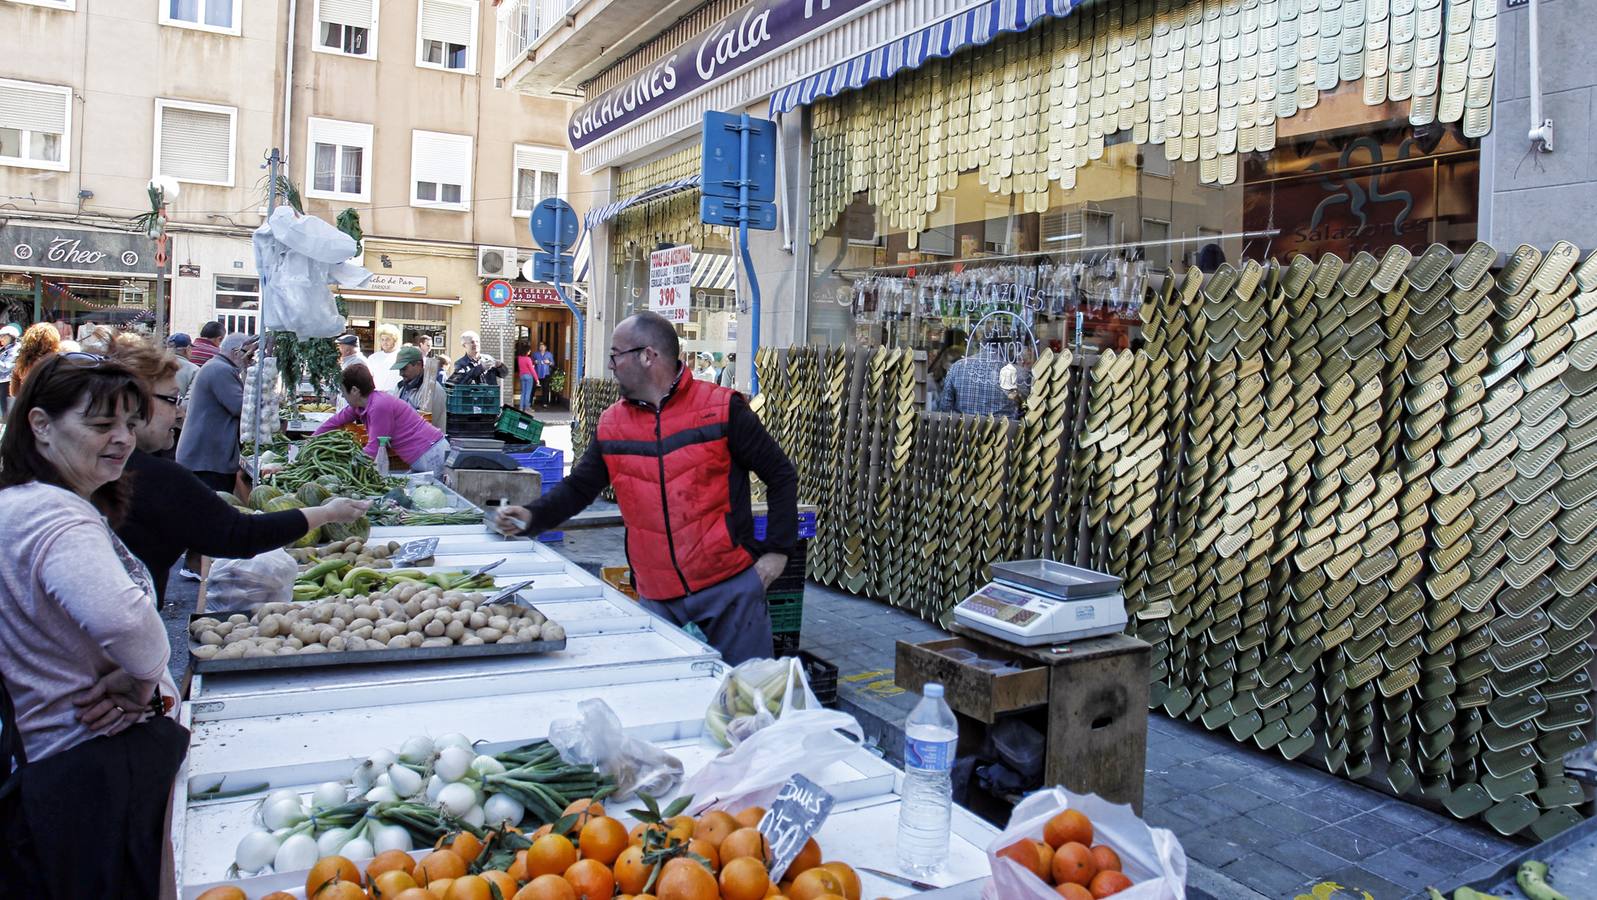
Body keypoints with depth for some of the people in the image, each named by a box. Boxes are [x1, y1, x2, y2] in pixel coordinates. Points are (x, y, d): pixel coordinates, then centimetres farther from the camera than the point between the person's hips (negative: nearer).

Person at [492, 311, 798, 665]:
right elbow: (577, 488, 12)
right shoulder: (611, 423, 7)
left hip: (730, 587, -3)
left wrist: (777, 550, -6)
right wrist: (531, 517, -6)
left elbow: (781, 476, -1)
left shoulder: (721, 408, -7)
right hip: (657, 598, 4)